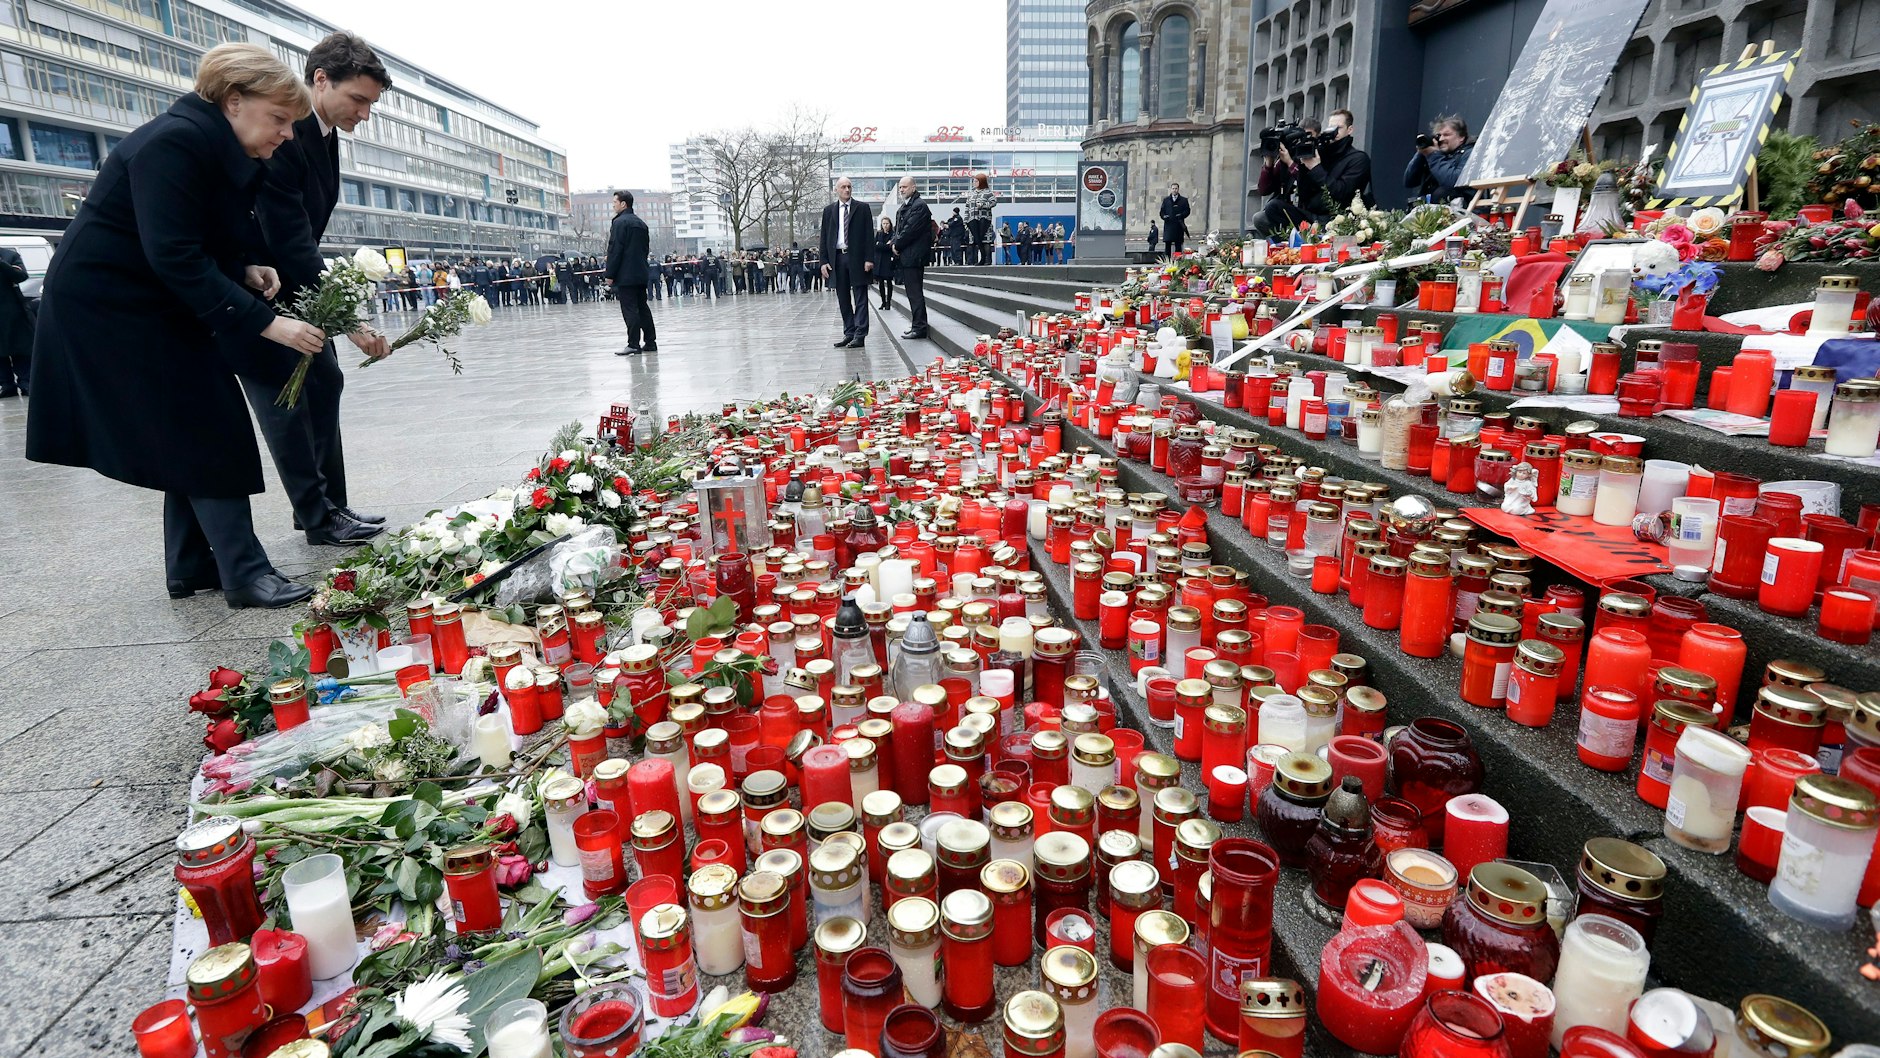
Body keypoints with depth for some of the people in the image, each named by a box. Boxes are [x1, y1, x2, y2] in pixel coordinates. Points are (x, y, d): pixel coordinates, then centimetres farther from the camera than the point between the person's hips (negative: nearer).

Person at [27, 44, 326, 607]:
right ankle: (244, 574, -8)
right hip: (107, 305, -10)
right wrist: (265, 322, -33)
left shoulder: (225, 152, 7)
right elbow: (174, 257, -30)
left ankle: (191, 567, 17)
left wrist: (246, 271, -6)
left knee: (191, 435, 9)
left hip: (157, 307, 10)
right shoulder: (175, 142, -22)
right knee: (206, 435, -11)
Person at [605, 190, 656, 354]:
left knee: (629, 309, -7)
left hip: (625, 275, -8)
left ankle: (633, 345, -9)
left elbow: (614, 250, -14)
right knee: (642, 307, 11)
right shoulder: (641, 223, 15)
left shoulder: (620, 222, -9)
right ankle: (650, 342, 12)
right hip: (641, 274, 8)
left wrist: (610, 274, -11)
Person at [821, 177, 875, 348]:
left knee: (860, 298, -4)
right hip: (837, 258, 3)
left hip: (857, 258, -3)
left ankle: (860, 336, -5)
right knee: (843, 300, 6)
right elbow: (824, 237, 10)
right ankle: (849, 334, 13)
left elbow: (869, 234, 0)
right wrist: (824, 261, 1)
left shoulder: (862, 208, 5)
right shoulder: (829, 210, 11)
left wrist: (869, 258, -9)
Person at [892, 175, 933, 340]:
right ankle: (918, 325, 17)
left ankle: (919, 327, -7)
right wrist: (895, 243, 0)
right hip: (904, 256, 10)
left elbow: (910, 230, -17)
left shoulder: (919, 205, -10)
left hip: (913, 256, -10)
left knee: (915, 292, -9)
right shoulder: (902, 208, 19)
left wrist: (897, 246, -8)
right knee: (912, 292, 12)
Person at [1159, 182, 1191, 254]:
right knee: (1168, 245, -3)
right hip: (1168, 225, 1)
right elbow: (1161, 211, 13)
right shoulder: (1166, 200, 16)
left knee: (1178, 245, -2)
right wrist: (1164, 216, -8)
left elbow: (1187, 211, 5)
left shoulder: (1184, 200, 11)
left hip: (1179, 226, -1)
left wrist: (1181, 215, -14)